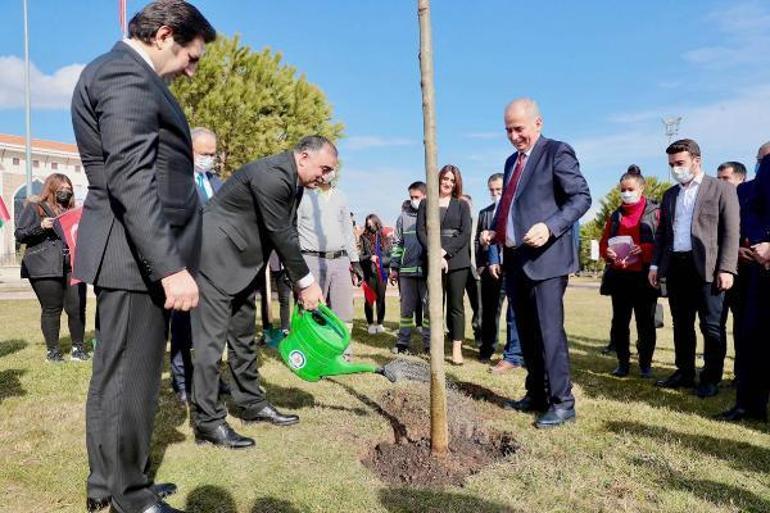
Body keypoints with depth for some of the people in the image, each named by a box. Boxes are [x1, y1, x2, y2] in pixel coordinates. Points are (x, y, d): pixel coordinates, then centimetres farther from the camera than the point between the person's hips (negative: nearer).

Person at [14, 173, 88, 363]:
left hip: (72, 265, 4)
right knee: (51, 309, -1)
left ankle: (78, 347, 10)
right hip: (46, 267, -4)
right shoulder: (34, 207, 6)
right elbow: (19, 235, 0)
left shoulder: (71, 210, 21)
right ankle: (52, 350, 11)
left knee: (78, 307, -3)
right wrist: (40, 227, -16)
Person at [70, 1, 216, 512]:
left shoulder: (124, 72, 21)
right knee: (131, 379, 0)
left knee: (115, 375, 17)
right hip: (136, 257, -11)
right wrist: (171, 266, -27)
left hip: (133, 257, 11)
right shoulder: (126, 75, -12)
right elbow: (131, 180, -24)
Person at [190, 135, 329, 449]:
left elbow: (287, 235, 7)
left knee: (243, 336, 15)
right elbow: (281, 234, -22)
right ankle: (207, 421, 1)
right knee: (212, 337, -6)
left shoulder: (293, 182, 7)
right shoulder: (272, 175, -23)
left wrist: (301, 284, 2)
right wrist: (307, 282, -14)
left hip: (244, 262, 10)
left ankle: (251, 403, 27)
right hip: (216, 257, -10)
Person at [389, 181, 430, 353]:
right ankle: (402, 341, 16)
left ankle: (429, 342, 10)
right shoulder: (404, 216, 9)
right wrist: (394, 267, 7)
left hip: (427, 270, -2)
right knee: (406, 307, 9)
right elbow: (397, 243, 11)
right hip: (406, 270, 2)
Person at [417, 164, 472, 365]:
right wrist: (434, 255, -10)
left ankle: (457, 349, 5)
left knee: (456, 305, 1)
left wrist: (444, 251, -11)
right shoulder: (426, 203, 12)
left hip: (457, 260, -1)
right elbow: (421, 231, 3)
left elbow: (466, 234, 0)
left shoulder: (462, 205, 10)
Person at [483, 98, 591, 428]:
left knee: (549, 331, -7)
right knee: (527, 333, 12)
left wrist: (550, 227, -24)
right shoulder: (512, 161, 20)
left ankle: (562, 403, 5)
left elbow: (582, 197, -11)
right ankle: (536, 395, 24)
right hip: (515, 260, 8)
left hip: (545, 259, -8)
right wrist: (495, 234, 11)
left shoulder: (557, 152, -4)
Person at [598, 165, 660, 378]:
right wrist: (607, 252, -8)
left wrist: (644, 249, -21)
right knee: (619, 321, 4)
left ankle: (646, 364, 16)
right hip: (619, 276, 3)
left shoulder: (655, 212, 2)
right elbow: (603, 243, 14)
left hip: (644, 276, -3)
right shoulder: (615, 215, 14)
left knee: (645, 322, 4)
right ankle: (623, 363, 14)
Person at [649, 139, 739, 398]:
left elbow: (731, 231, -5)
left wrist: (726, 268, -13)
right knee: (681, 324, 11)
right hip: (675, 267, 5)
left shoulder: (721, 189, 2)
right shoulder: (670, 194, 18)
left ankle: (711, 378, 12)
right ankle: (684, 372, 21)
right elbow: (662, 232, 18)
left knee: (711, 326, 1)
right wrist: (655, 264, 9)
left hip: (706, 267, -5)